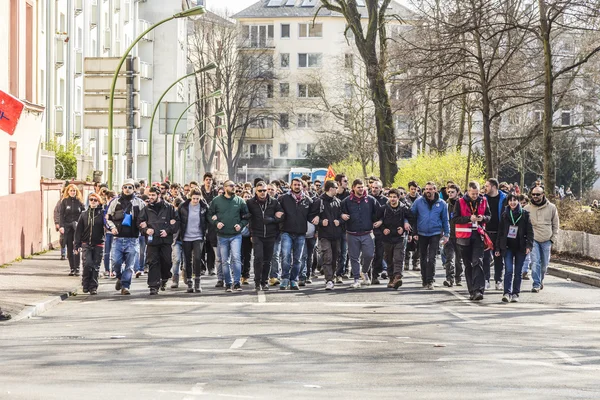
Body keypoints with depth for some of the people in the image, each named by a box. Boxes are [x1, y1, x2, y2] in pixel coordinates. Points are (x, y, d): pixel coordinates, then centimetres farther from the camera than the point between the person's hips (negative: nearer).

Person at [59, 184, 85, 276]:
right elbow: (62, 215, 2)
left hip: (77, 226, -1)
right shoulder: (65, 201, 5)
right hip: (67, 227, 1)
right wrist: (61, 226, -9)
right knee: (69, 248, 4)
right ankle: (72, 269, 9)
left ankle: (77, 268, -8)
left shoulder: (79, 201, 5)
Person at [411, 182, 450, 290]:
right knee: (423, 258, 11)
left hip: (435, 234, -2)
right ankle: (424, 280, 23)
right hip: (422, 234, 2)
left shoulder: (441, 204, 1)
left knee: (431, 258, -10)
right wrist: (414, 232, -2)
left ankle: (430, 281, -8)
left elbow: (445, 220, 7)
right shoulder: (419, 202, 0)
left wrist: (446, 234, 2)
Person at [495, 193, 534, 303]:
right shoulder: (505, 215, 7)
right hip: (508, 247, 0)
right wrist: (498, 248, 7)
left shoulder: (524, 215, 2)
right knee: (508, 270, -12)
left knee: (518, 272, 5)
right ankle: (507, 293, -16)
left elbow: (530, 231, 1)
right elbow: (500, 232, 10)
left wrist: (529, 245, -11)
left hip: (520, 248, 0)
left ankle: (515, 294, 12)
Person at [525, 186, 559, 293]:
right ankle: (536, 284, -11)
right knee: (535, 262, -13)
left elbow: (555, 225, 7)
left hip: (546, 240, 2)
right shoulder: (527, 209, -2)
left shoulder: (551, 208, 0)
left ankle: (541, 280, 33)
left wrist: (553, 239, 3)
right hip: (533, 240, -2)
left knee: (545, 264, 9)